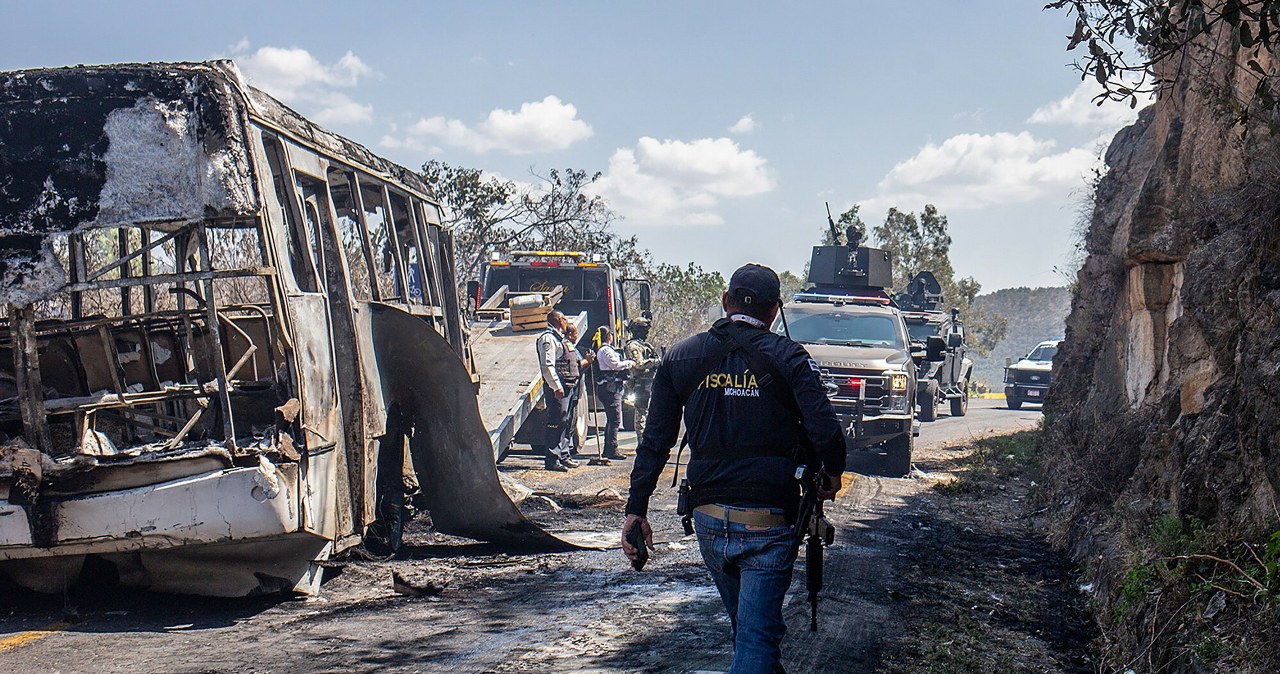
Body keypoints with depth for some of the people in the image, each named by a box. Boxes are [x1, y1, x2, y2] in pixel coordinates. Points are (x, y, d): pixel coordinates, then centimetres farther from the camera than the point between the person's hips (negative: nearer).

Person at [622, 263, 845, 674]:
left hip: (708, 520, 4)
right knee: (757, 637, -1)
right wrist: (832, 476, 8)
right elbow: (825, 431, -12)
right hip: (766, 522, -4)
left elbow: (655, 441, 6)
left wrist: (637, 509, 8)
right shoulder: (787, 357, -3)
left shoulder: (681, 357, 7)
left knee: (744, 624, 24)